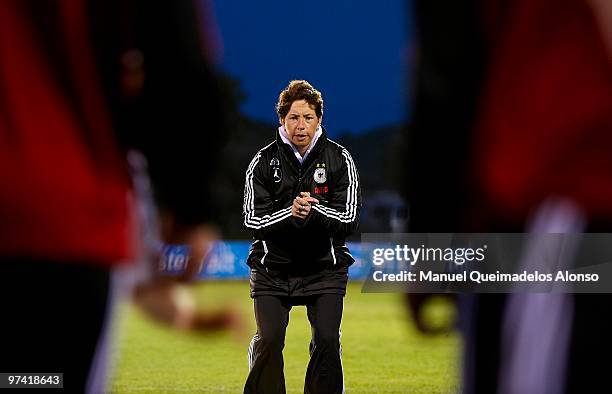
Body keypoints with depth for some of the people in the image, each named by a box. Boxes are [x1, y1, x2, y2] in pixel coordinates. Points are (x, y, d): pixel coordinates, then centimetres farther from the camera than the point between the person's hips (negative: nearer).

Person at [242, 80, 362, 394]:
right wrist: (291, 213, -23)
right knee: (268, 341, -8)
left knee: (327, 341, -8)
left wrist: (314, 210, -24)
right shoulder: (263, 162, -2)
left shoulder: (339, 160, -2)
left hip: (324, 266, 0)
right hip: (272, 267, 0)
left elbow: (350, 219, -7)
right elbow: (252, 221, -7)